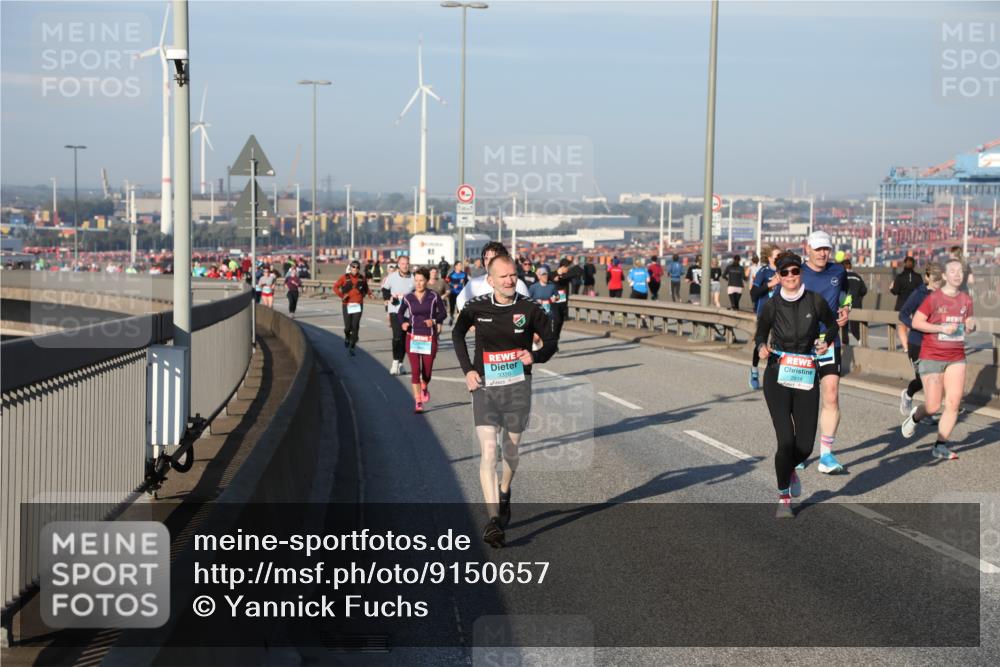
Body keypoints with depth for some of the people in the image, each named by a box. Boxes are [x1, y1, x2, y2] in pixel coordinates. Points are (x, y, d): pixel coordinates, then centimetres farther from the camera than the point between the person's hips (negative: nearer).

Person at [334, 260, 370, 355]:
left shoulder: (362, 278, 5)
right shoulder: (345, 277, -2)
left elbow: (366, 288, 23)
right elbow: (335, 287, 0)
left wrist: (363, 294, 6)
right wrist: (341, 295, -10)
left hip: (358, 305, 1)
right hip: (347, 305, -1)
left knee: (355, 326, -8)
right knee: (348, 327, 0)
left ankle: (352, 347, 2)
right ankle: (347, 337, 36)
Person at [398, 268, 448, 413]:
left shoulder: (433, 296, -4)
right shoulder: (408, 298, 0)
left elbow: (443, 313, 3)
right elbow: (400, 313, 14)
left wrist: (434, 320, -15)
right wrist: (403, 323, -5)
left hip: (429, 338, 0)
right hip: (413, 337, 0)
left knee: (427, 370, 8)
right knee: (415, 371, -8)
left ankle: (424, 389, 43)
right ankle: (418, 403, -3)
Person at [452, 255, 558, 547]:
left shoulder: (530, 309, -5)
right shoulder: (476, 308, -2)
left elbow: (551, 342, 6)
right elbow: (457, 334, 16)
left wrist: (535, 356, -17)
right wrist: (467, 370, 6)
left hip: (517, 386, 1)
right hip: (484, 387, -1)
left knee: (511, 449, 14)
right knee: (488, 450, -14)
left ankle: (504, 492, 47)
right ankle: (493, 520, -18)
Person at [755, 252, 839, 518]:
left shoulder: (816, 301, -3)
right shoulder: (771, 305, -4)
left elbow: (832, 325, 15)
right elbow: (760, 333, 9)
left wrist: (826, 341, -3)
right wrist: (762, 346, -12)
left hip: (806, 377, 2)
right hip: (777, 376, -2)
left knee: (805, 446, 1)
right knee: (786, 440, -12)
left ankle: (788, 469, 39)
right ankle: (784, 497, 9)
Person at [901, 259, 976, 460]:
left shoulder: (966, 299, 7)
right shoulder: (934, 298, -8)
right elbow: (916, 322, -10)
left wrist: (971, 326, -6)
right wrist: (942, 328, -18)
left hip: (956, 358, 4)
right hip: (932, 358, -4)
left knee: (953, 403, -5)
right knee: (933, 407, -5)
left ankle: (940, 446, 4)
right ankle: (914, 417, 29)